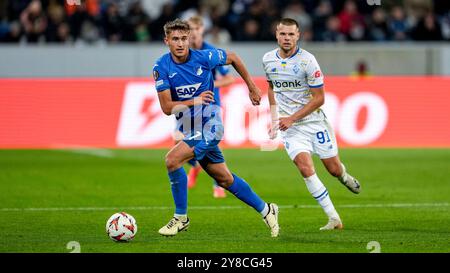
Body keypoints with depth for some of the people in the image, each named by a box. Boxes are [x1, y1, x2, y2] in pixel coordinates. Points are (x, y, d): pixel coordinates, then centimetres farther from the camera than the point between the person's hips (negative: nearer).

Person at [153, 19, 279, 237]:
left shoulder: (204, 57, -13)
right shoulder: (161, 67, -8)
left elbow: (233, 58, 8)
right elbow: (166, 108, -12)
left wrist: (251, 87, 14)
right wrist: (193, 101, -27)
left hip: (209, 124, -5)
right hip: (190, 129, 5)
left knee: (172, 160, -21)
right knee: (224, 178, 14)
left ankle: (181, 218, -7)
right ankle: (265, 210, 31)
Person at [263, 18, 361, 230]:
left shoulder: (307, 61, -15)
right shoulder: (268, 60, 0)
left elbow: (319, 98, -12)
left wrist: (291, 118, -16)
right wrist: (274, 118, 16)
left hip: (314, 121, -2)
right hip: (288, 126, 2)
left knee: (334, 170, 6)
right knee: (306, 169, -17)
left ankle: (345, 177, 48)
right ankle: (334, 219, -11)